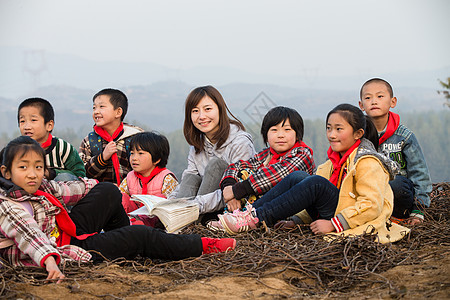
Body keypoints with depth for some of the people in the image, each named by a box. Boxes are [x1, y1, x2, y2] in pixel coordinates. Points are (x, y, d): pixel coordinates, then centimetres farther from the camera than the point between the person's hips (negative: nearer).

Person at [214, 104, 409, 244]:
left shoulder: (367, 163, -14)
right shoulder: (337, 158, 13)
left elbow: (371, 206, -22)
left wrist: (334, 224, -24)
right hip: (334, 212, 8)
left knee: (316, 183, -26)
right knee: (296, 177, -5)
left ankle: (257, 219, -25)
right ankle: (250, 213, -15)